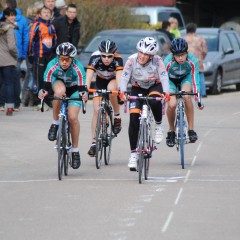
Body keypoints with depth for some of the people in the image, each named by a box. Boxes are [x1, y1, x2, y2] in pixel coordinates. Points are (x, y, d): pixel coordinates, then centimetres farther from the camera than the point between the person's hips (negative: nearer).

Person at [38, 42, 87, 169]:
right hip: (58, 84, 1)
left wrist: (83, 94, -57)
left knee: (73, 117, -19)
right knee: (60, 91, -37)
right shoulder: (52, 65, -28)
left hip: (74, 89, -1)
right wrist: (43, 92, -55)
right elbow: (46, 84, -34)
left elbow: (82, 87, -36)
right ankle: (55, 123, -19)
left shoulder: (78, 68, -30)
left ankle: (75, 150, -3)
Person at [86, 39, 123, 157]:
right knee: (96, 110, -11)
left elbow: (119, 77, -45)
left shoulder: (117, 59, -33)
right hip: (100, 81, 2)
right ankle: (94, 142, -4)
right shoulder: (95, 58, -31)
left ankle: (117, 116, -15)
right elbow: (89, 76, -39)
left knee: (111, 88, -37)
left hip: (113, 80, -2)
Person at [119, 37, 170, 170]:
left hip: (154, 86, -1)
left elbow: (164, 77, -31)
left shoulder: (157, 61, -25)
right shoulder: (132, 60, -23)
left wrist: (165, 93, -49)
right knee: (134, 118, -14)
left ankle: (158, 126, -7)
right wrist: (122, 92, -45)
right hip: (137, 88, 1)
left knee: (155, 101, -37)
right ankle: (133, 153, -6)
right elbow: (124, 77, -27)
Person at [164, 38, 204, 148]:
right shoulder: (168, 62, -34)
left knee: (186, 96, -31)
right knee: (172, 104, -23)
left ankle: (191, 129, -21)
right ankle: (171, 131, 3)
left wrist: (198, 99, -31)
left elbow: (195, 81, -26)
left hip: (185, 78, 0)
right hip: (171, 79, 0)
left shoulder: (192, 61, -31)